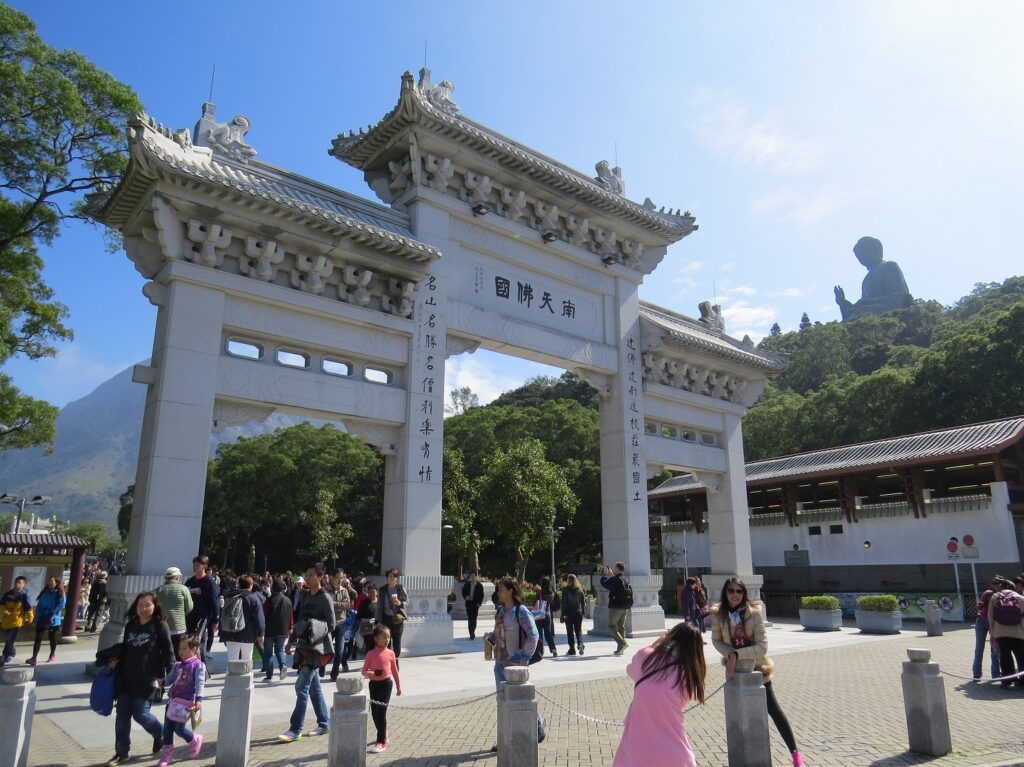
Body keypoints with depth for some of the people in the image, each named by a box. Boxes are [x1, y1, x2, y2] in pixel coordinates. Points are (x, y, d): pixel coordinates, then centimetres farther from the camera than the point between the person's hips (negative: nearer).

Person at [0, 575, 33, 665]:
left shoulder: (24, 595, -11)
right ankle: (12, 653, 41)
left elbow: (28, 608, -8)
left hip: (16, 621, -6)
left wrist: (30, 619, -5)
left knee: (10, 641, -5)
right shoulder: (8, 593, 3)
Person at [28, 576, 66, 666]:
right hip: (42, 619, 3)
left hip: (53, 620, -3)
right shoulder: (44, 593, 7)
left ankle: (52, 656, 25)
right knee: (38, 638, -7)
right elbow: (39, 605, 7)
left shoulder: (60, 594, -4)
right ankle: (34, 658, -10)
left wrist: (53, 613, -23)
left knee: (52, 638, 11)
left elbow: (62, 604, -12)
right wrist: (37, 617, -2)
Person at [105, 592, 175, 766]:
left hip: (148, 678, -6)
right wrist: (117, 661, 4)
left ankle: (160, 734, 25)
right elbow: (125, 648, 20)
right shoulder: (130, 625, 8)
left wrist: (171, 673, -14)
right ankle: (121, 753, 21)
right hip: (126, 677, 6)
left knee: (140, 713, -4)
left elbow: (168, 651, -9)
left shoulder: (160, 625, -8)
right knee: (122, 714, 7)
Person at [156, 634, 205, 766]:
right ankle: (166, 754, 24)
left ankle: (195, 740, 24)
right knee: (167, 728, 9)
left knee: (179, 729, -4)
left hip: (186, 702, -7)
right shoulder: (177, 665, 12)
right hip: (173, 700, 7)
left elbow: (200, 683, -18)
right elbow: (169, 679, 11)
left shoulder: (198, 665, -10)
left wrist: (198, 699, -30)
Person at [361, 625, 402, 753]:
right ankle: (383, 735, 31)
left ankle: (381, 741, 0)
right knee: (374, 712, 10)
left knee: (381, 712, -6)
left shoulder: (390, 653, -3)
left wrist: (398, 686, 11)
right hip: (373, 684, 2)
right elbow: (364, 670, -4)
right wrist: (369, 674, -27)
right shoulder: (370, 654, -6)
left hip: (386, 684, -2)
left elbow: (394, 671, 6)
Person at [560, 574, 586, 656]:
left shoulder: (565, 590, -8)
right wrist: (582, 612, 12)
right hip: (578, 613, 3)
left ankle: (572, 649, 7)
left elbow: (563, 603, -10)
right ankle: (580, 644, -11)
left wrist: (563, 614, -8)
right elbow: (583, 603, 5)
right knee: (578, 631, 11)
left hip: (569, 614, -2)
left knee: (570, 632, 7)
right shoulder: (580, 590, 2)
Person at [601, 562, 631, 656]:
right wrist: (611, 575, 27)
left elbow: (604, 583, -5)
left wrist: (605, 574, 10)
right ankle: (620, 648, 13)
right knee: (621, 627, 12)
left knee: (612, 626, 1)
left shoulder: (615, 579, -16)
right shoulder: (626, 580, 9)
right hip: (625, 607, 7)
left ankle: (622, 642, -15)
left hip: (615, 607, -7)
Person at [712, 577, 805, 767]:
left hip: (757, 669, -3)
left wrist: (737, 654, -33)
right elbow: (716, 640, -1)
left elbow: (762, 646, -26)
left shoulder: (754, 614, -23)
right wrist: (729, 654, -19)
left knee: (774, 710, 1)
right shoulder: (718, 615, -14)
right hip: (735, 671, 4)